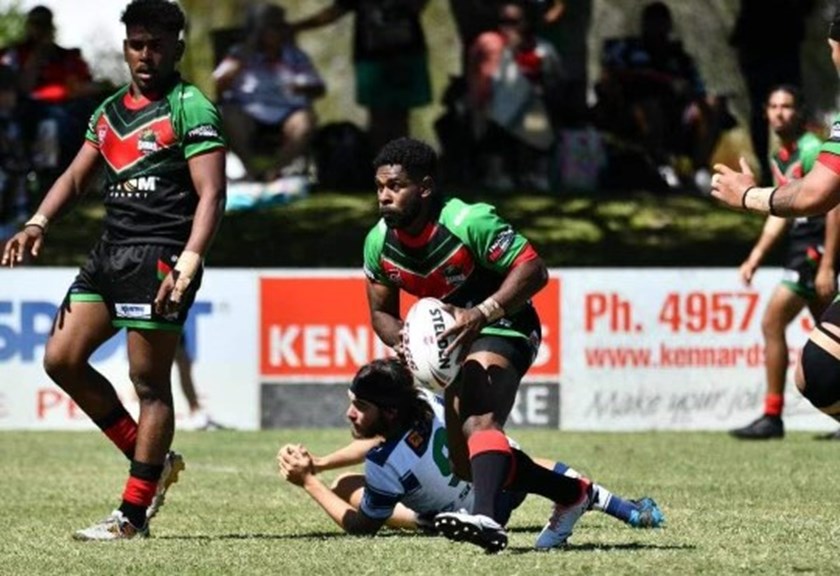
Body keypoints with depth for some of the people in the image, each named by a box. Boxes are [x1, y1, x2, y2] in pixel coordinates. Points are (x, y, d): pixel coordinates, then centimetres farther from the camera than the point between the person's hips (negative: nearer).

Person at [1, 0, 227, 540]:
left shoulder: (191, 108, -5)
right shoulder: (110, 111, 19)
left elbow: (211, 193, -12)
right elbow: (77, 175, 18)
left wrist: (187, 264, -24)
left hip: (158, 254, -8)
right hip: (110, 251, 8)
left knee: (150, 382, -6)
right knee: (62, 359, 4)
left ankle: (133, 515, -3)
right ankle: (154, 461, 15)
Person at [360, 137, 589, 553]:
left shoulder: (469, 222, -24)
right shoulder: (379, 243, -4)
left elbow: (534, 269, -25)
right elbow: (381, 312, 7)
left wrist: (482, 313, -38)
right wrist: (403, 340, -17)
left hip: (502, 329, -9)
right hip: (455, 343, 9)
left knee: (479, 424, -36)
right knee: (468, 463, 11)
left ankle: (486, 518, -59)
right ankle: (572, 494, 29)